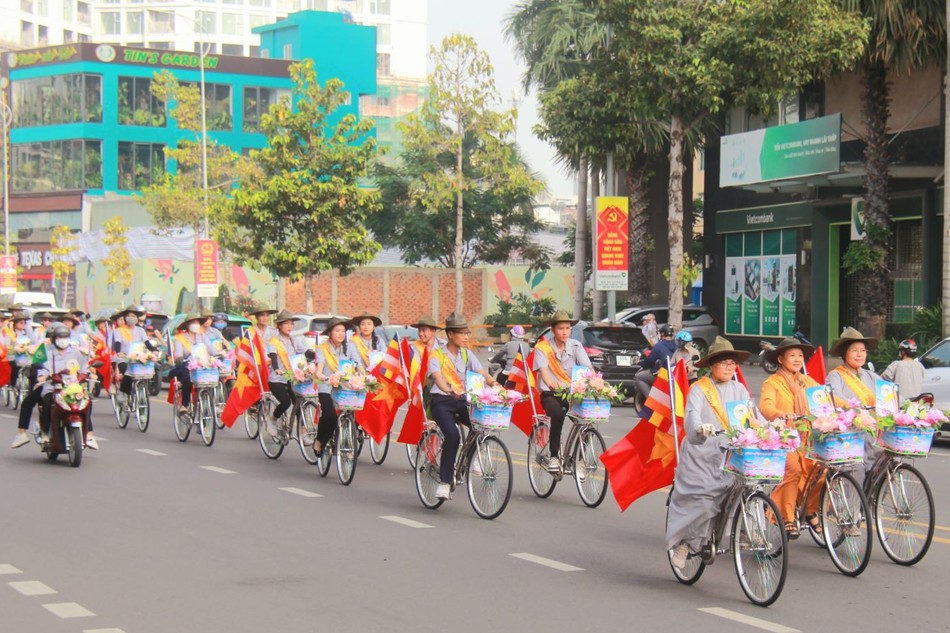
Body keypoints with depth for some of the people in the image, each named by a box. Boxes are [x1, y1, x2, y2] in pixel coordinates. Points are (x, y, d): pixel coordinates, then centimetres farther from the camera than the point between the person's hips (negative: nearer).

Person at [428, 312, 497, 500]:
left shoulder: (466, 354, 11)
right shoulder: (437, 355, -5)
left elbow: (481, 372, -2)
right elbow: (438, 377, -22)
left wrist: (493, 383, -24)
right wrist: (449, 390, -44)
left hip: (461, 400, 5)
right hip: (442, 401, -5)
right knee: (452, 435, -29)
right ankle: (444, 482, -22)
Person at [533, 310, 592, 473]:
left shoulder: (575, 345, 4)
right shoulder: (542, 348, -4)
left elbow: (587, 367, -8)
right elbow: (543, 369, -20)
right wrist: (549, 382, -44)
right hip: (550, 394, -3)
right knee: (558, 414, -35)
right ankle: (554, 456, -21)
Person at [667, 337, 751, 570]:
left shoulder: (739, 390, 14)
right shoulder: (699, 389, -1)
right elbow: (691, 417, -17)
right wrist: (700, 428, -39)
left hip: (729, 456, 4)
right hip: (701, 456, -4)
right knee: (701, 501, -15)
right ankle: (684, 543, 5)